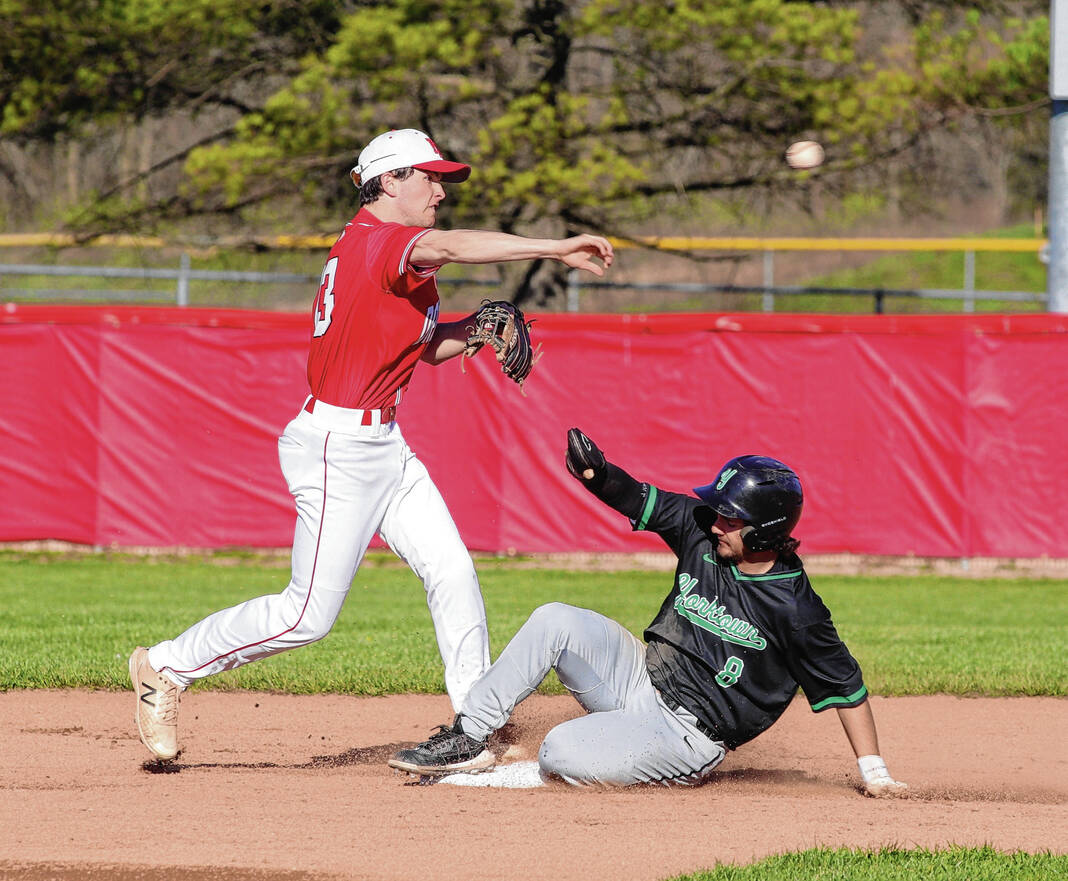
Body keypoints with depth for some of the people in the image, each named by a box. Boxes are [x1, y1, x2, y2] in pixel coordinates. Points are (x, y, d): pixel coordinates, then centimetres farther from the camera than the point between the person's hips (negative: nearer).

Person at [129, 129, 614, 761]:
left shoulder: (385, 254, 15)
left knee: (452, 572, 3)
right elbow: (448, 246, -36)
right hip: (339, 445, -10)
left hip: (384, 447, 10)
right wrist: (554, 249, -40)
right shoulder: (375, 241, -16)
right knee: (309, 614, -5)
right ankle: (167, 668, 9)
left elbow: (430, 346, 21)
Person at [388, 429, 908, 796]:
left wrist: (874, 773, -14)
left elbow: (844, 686, -14)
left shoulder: (794, 610, -20)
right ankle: (467, 739, -8)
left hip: (687, 733, -7)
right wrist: (597, 475, -20)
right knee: (555, 622, -12)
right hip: (640, 676, 7)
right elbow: (640, 501, 2)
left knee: (563, 756, -28)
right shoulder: (703, 535, -3)